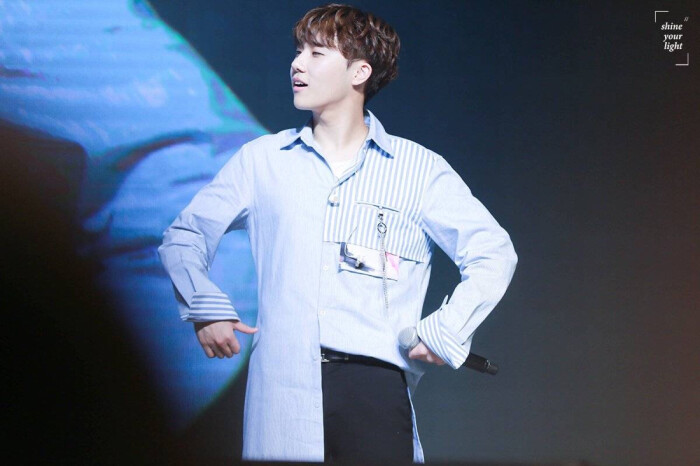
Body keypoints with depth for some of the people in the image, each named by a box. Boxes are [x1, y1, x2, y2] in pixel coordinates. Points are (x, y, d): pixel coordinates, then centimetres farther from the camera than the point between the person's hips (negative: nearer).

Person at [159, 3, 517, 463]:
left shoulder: (418, 168, 9)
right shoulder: (263, 160, 14)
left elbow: (494, 253, 8)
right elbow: (184, 237, 20)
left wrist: (445, 331, -2)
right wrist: (206, 309, 5)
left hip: (377, 389, -1)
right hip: (282, 392, 1)